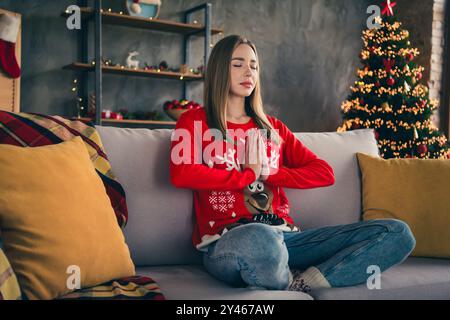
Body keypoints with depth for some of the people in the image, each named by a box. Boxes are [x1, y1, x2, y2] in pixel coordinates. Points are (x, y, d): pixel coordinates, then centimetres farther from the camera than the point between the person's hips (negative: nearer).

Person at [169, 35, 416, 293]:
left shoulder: (273, 127, 22)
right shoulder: (195, 121, 10)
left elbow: (325, 173, 13)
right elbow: (181, 174, -11)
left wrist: (269, 173, -2)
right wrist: (249, 174, -1)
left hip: (284, 237, 5)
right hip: (229, 242, -4)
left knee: (397, 233, -10)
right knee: (261, 238, -43)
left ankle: (299, 284, -22)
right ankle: (286, 286, -10)